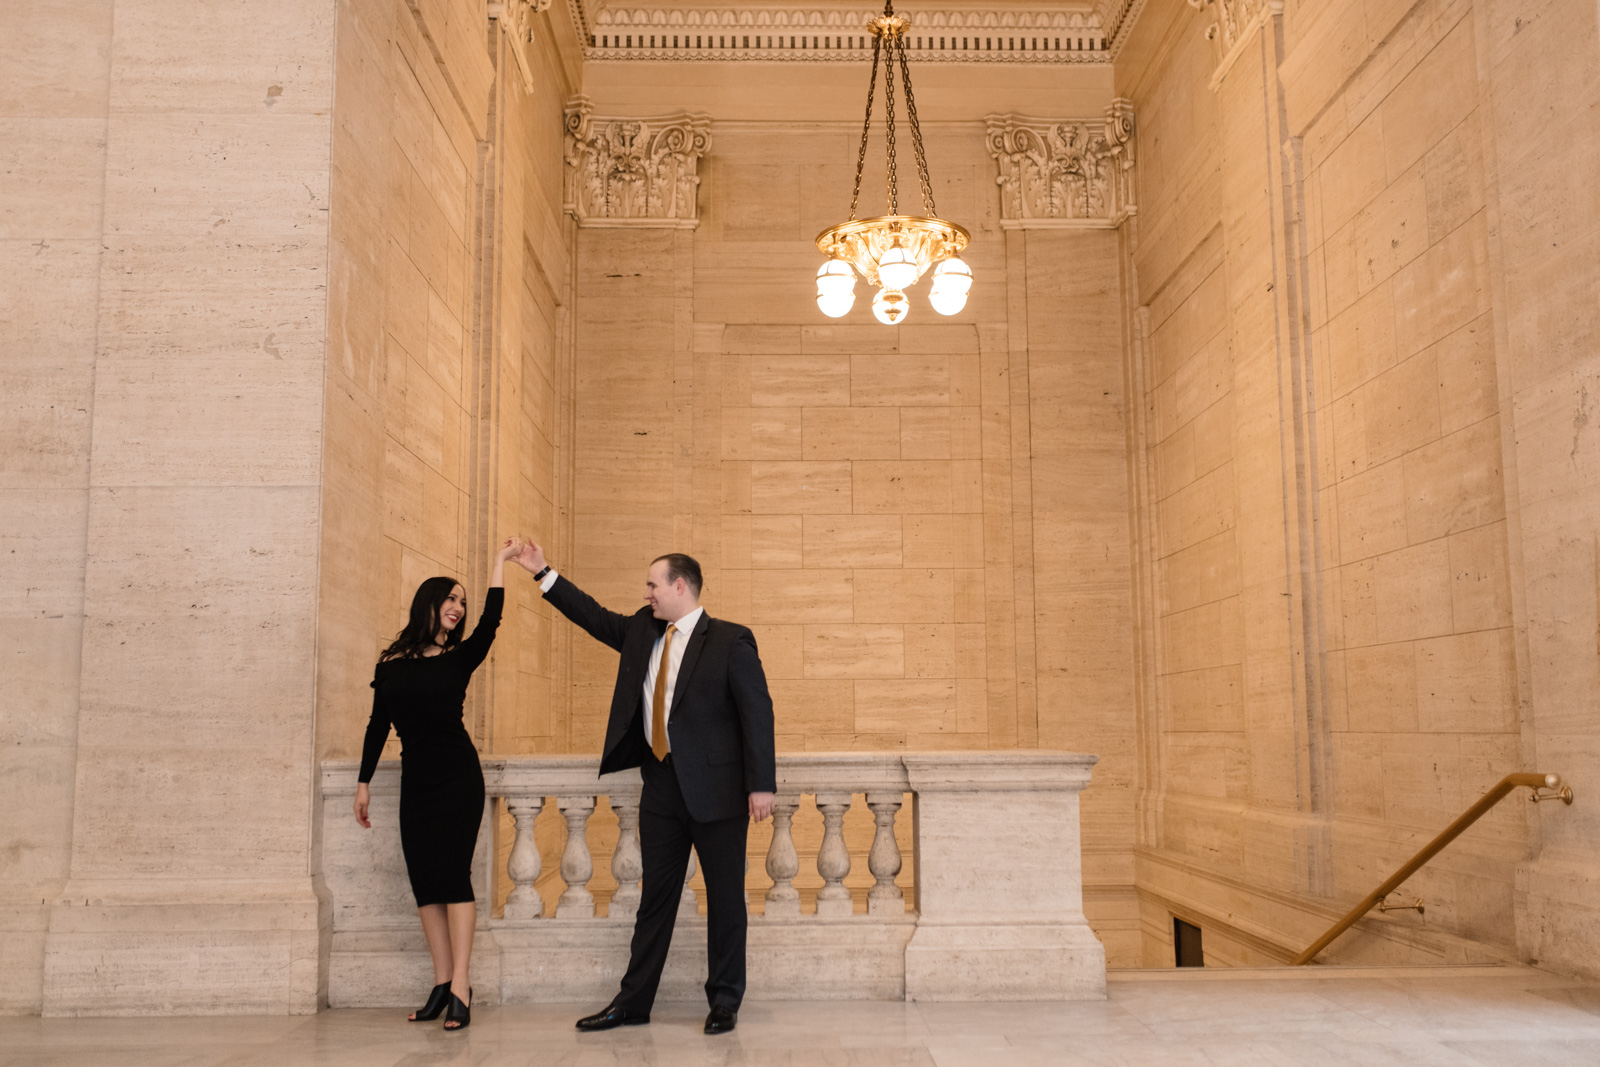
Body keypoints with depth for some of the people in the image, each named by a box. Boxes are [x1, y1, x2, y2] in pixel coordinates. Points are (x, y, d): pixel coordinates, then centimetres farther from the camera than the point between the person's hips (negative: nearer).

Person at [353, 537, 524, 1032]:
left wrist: (501, 561, -13)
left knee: (453, 875, -8)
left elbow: (491, 620, -14)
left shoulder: (459, 658, 3)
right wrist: (364, 782, 12)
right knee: (425, 880, 3)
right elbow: (378, 725, 12)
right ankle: (442, 983, 9)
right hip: (416, 781, 3)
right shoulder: (390, 663, 8)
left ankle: (459, 990, -9)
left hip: (458, 777, -3)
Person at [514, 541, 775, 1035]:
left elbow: (757, 712, -11)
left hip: (716, 790, -6)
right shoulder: (641, 631, 9)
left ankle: (725, 1003, 17)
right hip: (661, 786, 6)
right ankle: (633, 1002, 21)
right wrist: (543, 572, 17)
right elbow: (595, 616, 20)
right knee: (655, 897, 13)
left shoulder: (731, 641, -9)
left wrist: (761, 784, -15)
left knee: (725, 897, 5)